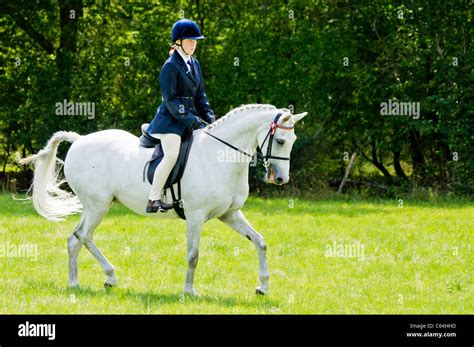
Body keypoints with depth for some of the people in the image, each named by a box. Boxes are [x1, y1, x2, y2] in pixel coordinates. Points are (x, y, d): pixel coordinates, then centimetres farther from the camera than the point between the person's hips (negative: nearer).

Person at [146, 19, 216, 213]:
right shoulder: (171, 66, -10)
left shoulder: (194, 64, 15)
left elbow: (200, 95, 19)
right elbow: (170, 99, -15)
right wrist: (189, 119, -19)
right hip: (171, 119, -9)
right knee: (172, 155, -25)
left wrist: (209, 117, 6)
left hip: (190, 118, 9)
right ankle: (153, 200, -24)